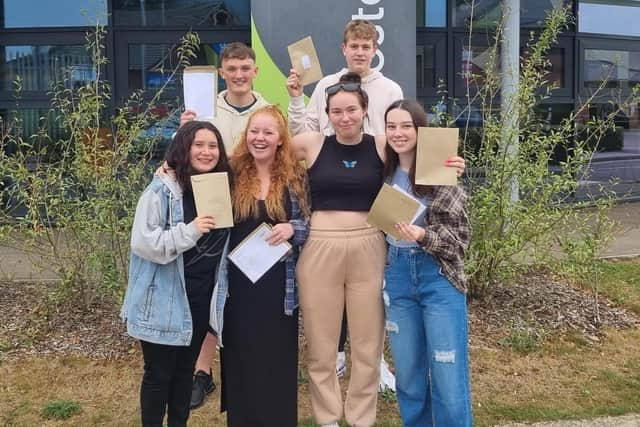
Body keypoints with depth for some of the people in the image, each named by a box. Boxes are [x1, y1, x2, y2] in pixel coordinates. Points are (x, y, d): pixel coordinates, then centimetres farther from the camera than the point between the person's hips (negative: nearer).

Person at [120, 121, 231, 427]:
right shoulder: (162, 190, -13)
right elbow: (142, 242, -20)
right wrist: (188, 232, -29)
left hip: (202, 296, 6)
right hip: (165, 299, -6)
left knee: (186, 370, 19)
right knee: (159, 373, 7)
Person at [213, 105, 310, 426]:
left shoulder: (296, 177, 1)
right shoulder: (230, 173, 1)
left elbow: (312, 224, 6)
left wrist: (292, 228, -15)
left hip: (279, 285, 0)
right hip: (238, 283, 0)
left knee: (278, 361, 8)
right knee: (240, 362, 9)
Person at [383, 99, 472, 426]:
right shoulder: (385, 174, 5)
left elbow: (460, 236, -10)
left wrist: (424, 236, -25)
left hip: (438, 277, -4)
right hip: (397, 276, 5)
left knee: (448, 373, 3)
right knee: (407, 371, 15)